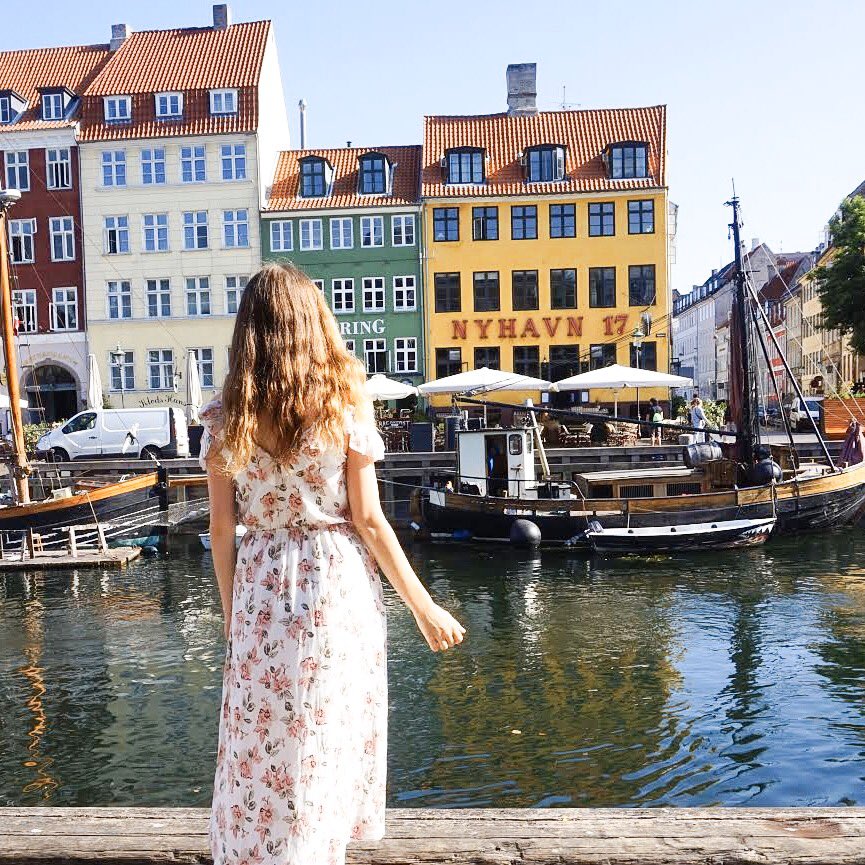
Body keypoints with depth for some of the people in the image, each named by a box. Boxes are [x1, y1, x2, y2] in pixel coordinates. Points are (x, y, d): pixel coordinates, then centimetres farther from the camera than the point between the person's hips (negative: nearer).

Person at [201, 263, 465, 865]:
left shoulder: (225, 418, -1)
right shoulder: (344, 400, -7)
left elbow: (222, 531, 1)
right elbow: (367, 520, -9)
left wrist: (233, 614, 15)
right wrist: (425, 607, 0)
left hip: (263, 590, 2)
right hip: (340, 587, -1)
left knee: (263, 745, 16)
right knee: (330, 742, 15)